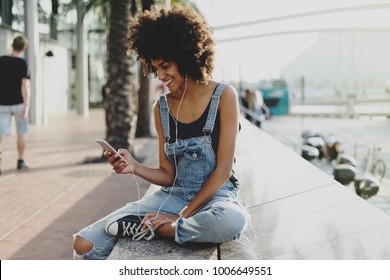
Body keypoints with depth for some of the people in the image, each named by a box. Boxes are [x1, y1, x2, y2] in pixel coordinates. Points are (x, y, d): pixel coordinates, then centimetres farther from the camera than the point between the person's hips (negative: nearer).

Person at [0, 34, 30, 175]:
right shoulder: (23, 64, -8)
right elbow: (25, 86, -14)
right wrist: (26, 106, -15)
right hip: (18, 103, -2)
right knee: (21, 133, 14)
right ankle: (20, 162, 19)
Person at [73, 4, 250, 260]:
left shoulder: (224, 96, -6)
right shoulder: (162, 107, 6)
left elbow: (223, 170, -10)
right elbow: (169, 175, 6)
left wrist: (183, 215, -15)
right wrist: (135, 167, -14)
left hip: (215, 197, -2)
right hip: (173, 196, 3)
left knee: (232, 220, -43)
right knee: (85, 244, -14)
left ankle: (145, 229, -21)